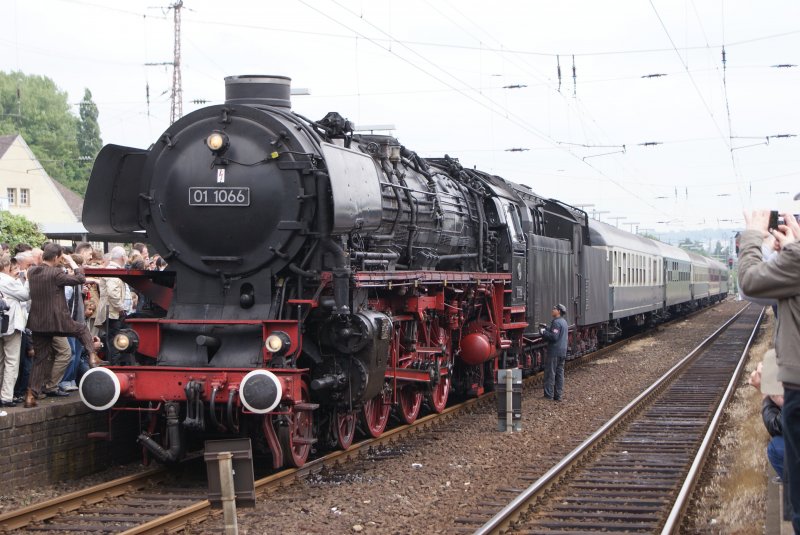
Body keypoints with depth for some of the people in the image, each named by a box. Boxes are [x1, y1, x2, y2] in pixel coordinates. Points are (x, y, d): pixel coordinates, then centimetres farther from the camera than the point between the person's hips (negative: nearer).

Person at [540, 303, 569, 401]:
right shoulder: (564, 322, 16)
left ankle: (548, 395, -5)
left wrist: (543, 332, -14)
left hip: (554, 352, -10)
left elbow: (554, 337, -24)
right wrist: (547, 329, 16)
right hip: (562, 352, 10)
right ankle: (558, 395, 13)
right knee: (559, 373, 11)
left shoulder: (556, 322, -16)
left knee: (550, 373, -5)